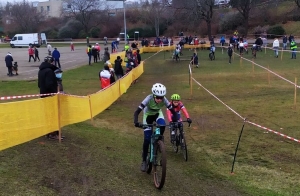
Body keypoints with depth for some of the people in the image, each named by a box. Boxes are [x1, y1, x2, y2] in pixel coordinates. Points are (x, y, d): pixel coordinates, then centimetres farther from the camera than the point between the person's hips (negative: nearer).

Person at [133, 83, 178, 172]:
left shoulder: (164, 100, -31)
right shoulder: (149, 99, -38)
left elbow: (173, 111, -23)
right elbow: (137, 111, -39)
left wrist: (176, 121, -37)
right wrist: (136, 122, -55)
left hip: (158, 114, 2)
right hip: (148, 115, -2)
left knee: (162, 126, -33)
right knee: (147, 139, -9)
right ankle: (144, 161, 5)